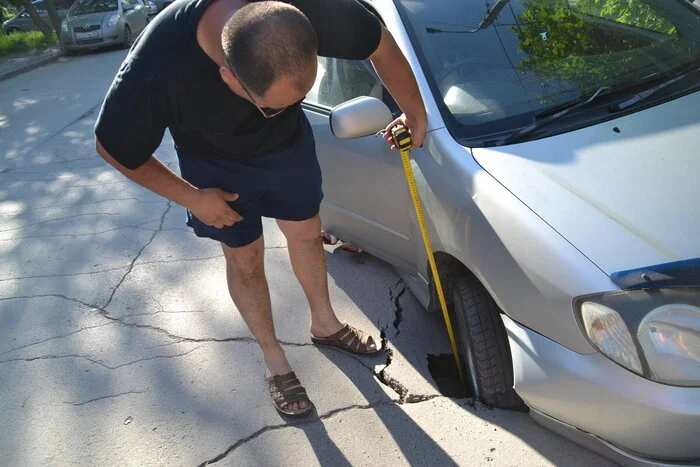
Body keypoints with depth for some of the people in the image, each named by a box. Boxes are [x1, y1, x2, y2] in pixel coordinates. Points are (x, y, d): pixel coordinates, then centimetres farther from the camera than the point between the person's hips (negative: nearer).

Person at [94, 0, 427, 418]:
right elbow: (113, 148, -20)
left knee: (306, 232, 15)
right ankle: (275, 362, 32)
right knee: (245, 258, 9)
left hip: (289, 142, 3)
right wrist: (191, 197, -15)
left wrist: (415, 113, -4)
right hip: (216, 165, -2)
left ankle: (325, 324, 43)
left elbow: (380, 43, -16)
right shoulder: (156, 69, -40)